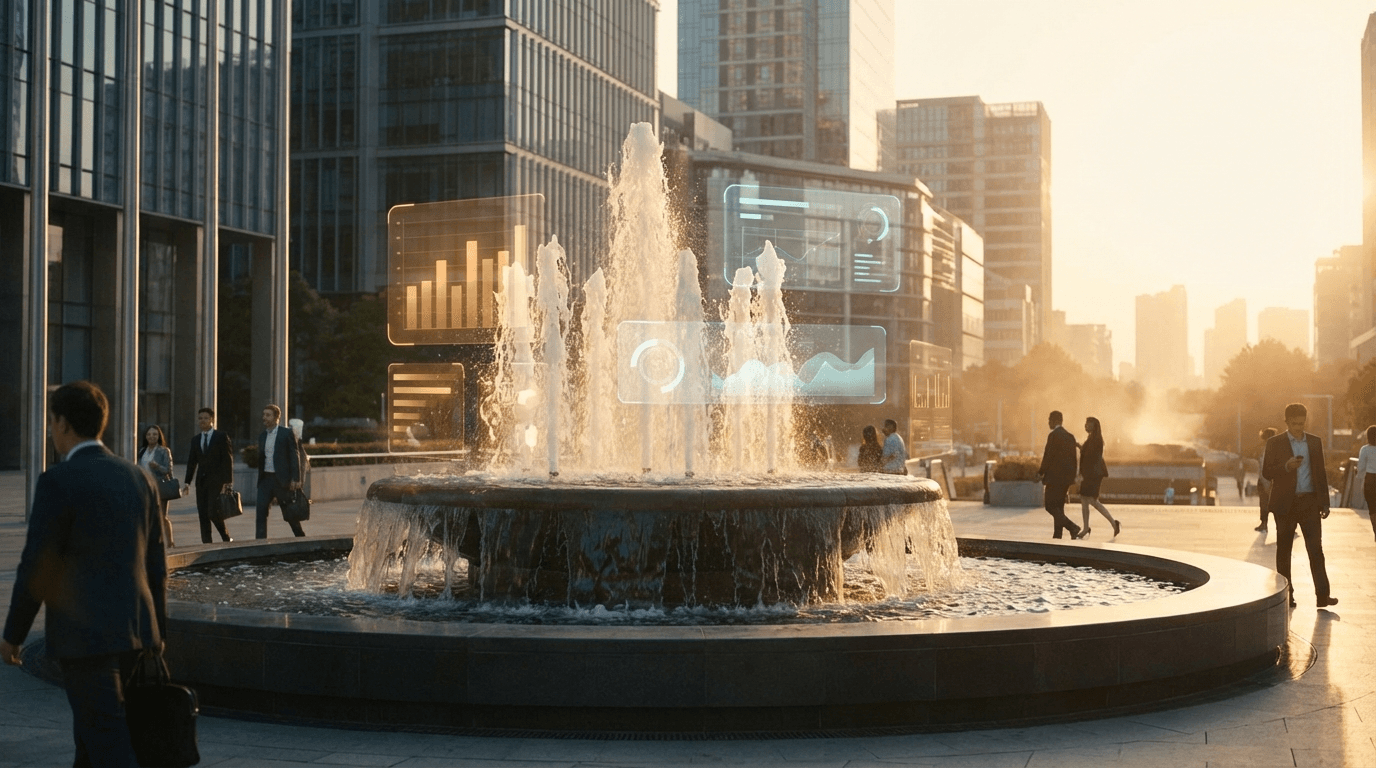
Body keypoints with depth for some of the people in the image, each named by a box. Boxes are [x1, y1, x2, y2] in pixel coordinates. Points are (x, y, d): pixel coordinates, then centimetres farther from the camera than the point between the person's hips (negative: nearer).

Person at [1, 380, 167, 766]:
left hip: (84, 633, -7)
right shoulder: (138, 477, 8)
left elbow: (36, 568, -11)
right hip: (133, 630, 7)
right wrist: (157, 629, 19)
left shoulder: (58, 480, -12)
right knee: (90, 732, 22)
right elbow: (156, 562, 12)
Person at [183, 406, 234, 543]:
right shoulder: (195, 439, 14)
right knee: (203, 515, 1)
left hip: (217, 481, -5)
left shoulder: (222, 436, -1)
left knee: (213, 513, -14)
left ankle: (226, 539, 5)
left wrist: (227, 482, -13)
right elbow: (191, 462, 15)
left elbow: (228, 459, -5)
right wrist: (188, 482, 7)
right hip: (201, 481, 5)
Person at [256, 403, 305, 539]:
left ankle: (301, 538, 22)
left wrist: (295, 479, -15)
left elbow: (294, 456, -8)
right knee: (260, 511, -7)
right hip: (265, 479, 5)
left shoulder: (286, 433, -4)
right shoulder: (262, 435, 13)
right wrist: (259, 478, 8)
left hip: (281, 479, -5)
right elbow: (261, 458, 16)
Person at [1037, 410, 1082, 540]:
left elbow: (1048, 457, -15)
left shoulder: (1053, 435, -13)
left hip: (1055, 476, -9)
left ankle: (1072, 527, -19)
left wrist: (1040, 473, -6)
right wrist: (1072, 477, 19)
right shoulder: (1070, 436, 12)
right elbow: (1073, 458, 15)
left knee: (1050, 506, -5)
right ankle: (1057, 535, 12)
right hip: (1067, 476, 9)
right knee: (1058, 506, 13)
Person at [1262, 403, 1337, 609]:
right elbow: (1266, 472, -3)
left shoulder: (1315, 443, 10)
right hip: (1285, 504, -1)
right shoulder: (1275, 443, 2)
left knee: (1316, 549, -4)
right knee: (1284, 551, 4)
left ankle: (1322, 595, -5)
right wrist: (1286, 466, -21)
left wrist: (1324, 502, 7)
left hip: (1309, 502, 2)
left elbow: (1321, 473, 12)